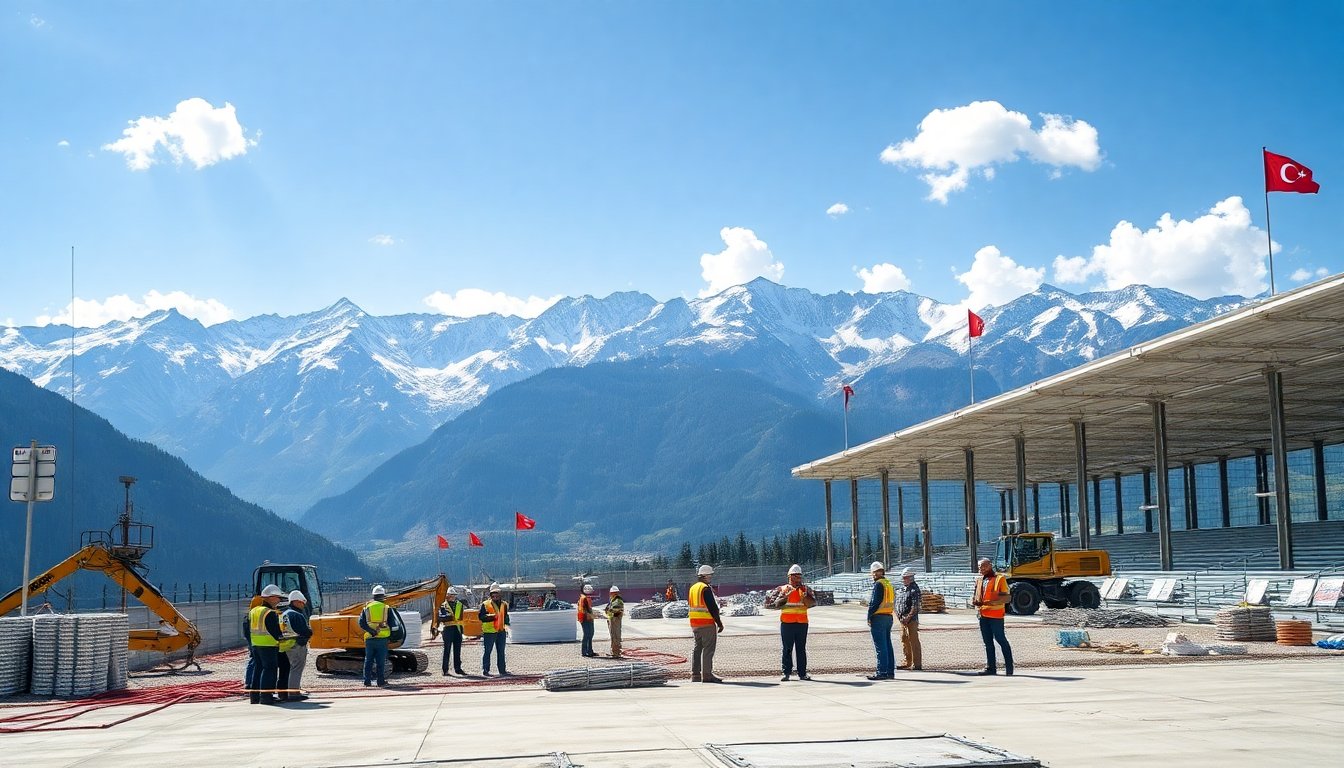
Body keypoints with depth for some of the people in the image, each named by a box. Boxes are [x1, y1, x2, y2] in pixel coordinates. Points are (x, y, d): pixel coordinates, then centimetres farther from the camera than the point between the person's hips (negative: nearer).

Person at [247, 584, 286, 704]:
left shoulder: (253, 611, 13)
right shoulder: (270, 613, -15)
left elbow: (248, 631, 19)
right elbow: (275, 631, -16)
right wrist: (281, 639, -2)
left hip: (255, 644, 9)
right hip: (269, 645, -9)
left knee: (258, 668, 14)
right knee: (269, 669, -4)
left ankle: (255, 695, 17)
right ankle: (266, 695, -7)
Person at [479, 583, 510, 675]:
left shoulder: (504, 604, 14)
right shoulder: (485, 604, -3)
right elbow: (481, 616, -8)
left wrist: (506, 625, 8)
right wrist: (491, 616, -22)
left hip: (501, 631, 5)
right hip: (489, 631, -5)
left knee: (501, 651, 11)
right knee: (487, 651, -4)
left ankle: (502, 669, 17)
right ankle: (485, 670, 0)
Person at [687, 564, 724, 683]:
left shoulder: (692, 588, 13)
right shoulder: (706, 589, -14)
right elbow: (713, 607, -16)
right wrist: (719, 623, -9)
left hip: (694, 623, 9)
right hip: (707, 623, -9)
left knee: (697, 648, 12)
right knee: (708, 649, -4)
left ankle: (695, 675, 12)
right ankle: (707, 675, -5)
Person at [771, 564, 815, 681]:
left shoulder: (805, 589, 10)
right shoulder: (783, 589, 8)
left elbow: (813, 602, -3)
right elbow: (777, 604, -3)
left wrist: (804, 594, -12)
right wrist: (786, 595, -15)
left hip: (802, 623, 1)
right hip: (787, 623, -1)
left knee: (801, 649, 4)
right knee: (787, 649, 0)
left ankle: (802, 673, 7)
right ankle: (786, 673, 4)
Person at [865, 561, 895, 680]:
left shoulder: (879, 584, -11)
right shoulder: (889, 584, 16)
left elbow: (875, 602, -16)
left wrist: (869, 617, -9)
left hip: (879, 617, -9)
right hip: (888, 617, 9)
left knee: (880, 647, -8)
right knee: (888, 645, 12)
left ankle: (882, 672, -9)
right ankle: (890, 671, 14)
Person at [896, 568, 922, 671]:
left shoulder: (914, 589, -11)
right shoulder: (903, 589, 16)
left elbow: (915, 606, -17)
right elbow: (897, 603, 22)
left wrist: (908, 618, -20)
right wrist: (898, 615, 9)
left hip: (911, 620, -9)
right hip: (902, 620, 9)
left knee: (913, 641, -5)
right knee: (904, 640, 12)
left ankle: (916, 664, -2)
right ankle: (906, 663, 20)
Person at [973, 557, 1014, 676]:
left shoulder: (1000, 579, -4)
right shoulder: (979, 580, 16)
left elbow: (1006, 598, -10)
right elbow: (977, 596, 25)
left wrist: (989, 602, -21)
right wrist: (975, 602, 1)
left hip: (995, 615, -6)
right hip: (983, 615, 6)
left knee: (1001, 640, -3)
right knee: (988, 642, 9)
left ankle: (1009, 667, 5)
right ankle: (990, 667, 14)